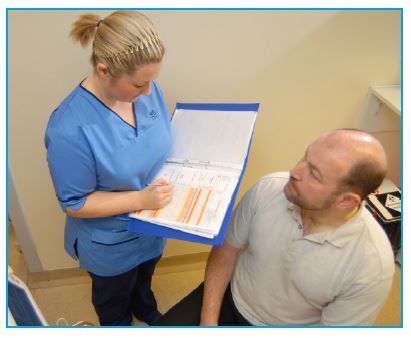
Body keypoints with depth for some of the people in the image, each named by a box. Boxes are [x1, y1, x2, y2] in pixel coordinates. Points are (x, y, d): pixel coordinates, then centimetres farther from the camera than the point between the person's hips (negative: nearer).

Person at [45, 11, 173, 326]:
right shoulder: (70, 128, -35)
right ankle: (120, 324, 63)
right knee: (114, 299, 29)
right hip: (111, 243, -5)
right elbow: (75, 204, -24)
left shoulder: (148, 89, -18)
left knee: (144, 279, 37)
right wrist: (141, 198, -31)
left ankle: (147, 311, 70)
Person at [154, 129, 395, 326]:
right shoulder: (267, 189, -21)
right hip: (230, 298, 2)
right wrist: (208, 320, -13)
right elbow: (226, 250, -8)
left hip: (282, 325, -1)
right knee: (164, 327, -6)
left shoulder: (372, 265, -27)